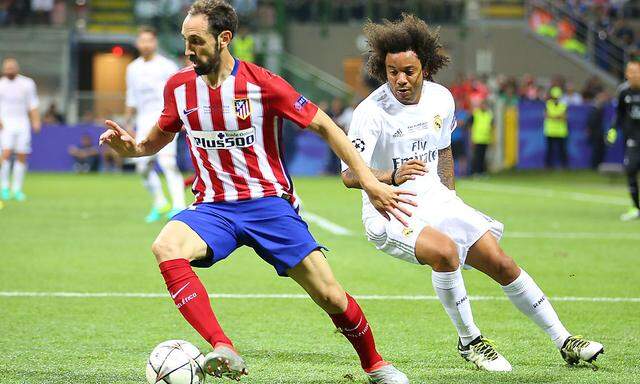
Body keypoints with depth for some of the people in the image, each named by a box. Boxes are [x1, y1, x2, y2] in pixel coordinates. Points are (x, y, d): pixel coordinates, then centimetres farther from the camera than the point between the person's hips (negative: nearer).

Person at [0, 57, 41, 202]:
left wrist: (36, 121, -4)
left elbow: (33, 105, 8)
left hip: (22, 123, 2)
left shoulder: (27, 84, 6)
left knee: (22, 156, -1)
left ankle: (17, 189, 5)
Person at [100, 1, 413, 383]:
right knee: (166, 247, -31)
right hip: (213, 206, 2)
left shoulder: (261, 83, -12)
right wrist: (129, 146, -7)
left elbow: (325, 126, -6)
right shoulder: (179, 86, 0)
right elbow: (157, 141, 17)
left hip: (268, 203, -2)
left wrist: (370, 182, -11)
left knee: (330, 296, -9)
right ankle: (224, 351, -38)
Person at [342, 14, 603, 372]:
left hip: (434, 199, 6)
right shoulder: (371, 112, -20)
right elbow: (349, 174, -28)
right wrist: (391, 176, -45)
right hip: (389, 212, -6)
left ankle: (564, 341, 15)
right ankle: (469, 341, -13)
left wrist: (452, 198, 18)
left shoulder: (441, 99, -1)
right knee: (445, 250, -33)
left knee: (500, 262, 2)